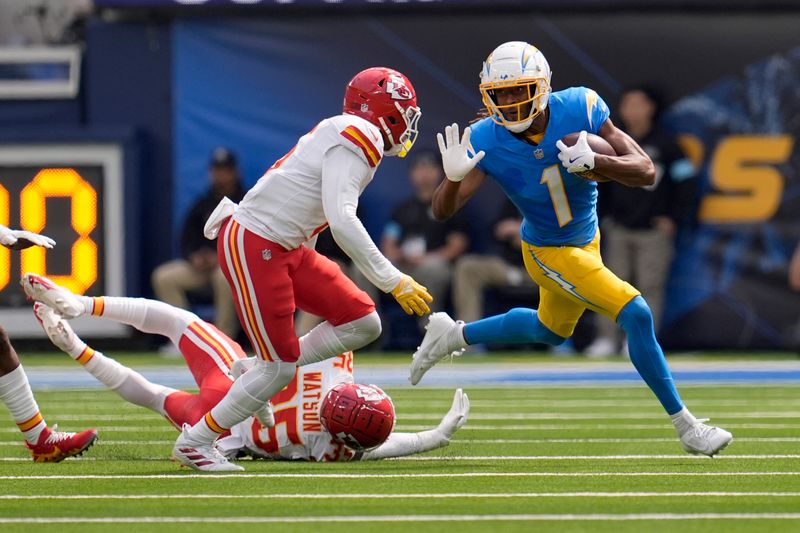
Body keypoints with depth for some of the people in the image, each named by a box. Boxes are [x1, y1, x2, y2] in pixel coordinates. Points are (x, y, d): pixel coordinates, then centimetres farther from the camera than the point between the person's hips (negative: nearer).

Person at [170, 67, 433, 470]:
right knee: (279, 367, -6)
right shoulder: (356, 139, -16)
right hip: (254, 246, -10)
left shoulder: (340, 136, 14)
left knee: (362, 323, 4)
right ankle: (195, 442, 6)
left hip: (285, 248, 10)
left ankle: (269, 374, 13)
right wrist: (393, 282, -25)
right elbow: (342, 221, -26)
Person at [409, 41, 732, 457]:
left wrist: (595, 163, -42)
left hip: (586, 238, 5)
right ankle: (685, 426, -4)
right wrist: (454, 177, -44)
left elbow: (646, 173, -23)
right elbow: (442, 210, -22)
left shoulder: (579, 108, -22)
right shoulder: (487, 141, -25)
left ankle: (454, 335, 46)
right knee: (636, 316, -18)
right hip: (550, 253, -5)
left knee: (551, 330, 29)